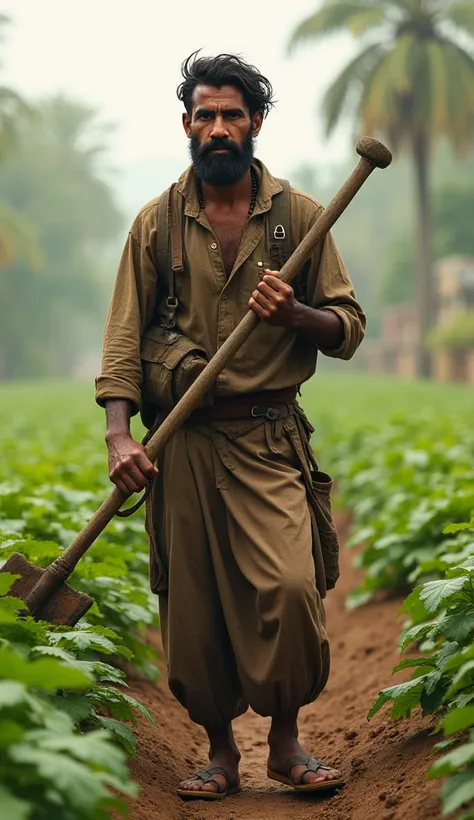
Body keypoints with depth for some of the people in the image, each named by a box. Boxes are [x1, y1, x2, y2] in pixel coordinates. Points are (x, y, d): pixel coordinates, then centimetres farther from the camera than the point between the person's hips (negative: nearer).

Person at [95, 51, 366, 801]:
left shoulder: (300, 215, 5)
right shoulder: (156, 224, 6)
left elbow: (349, 328, 6)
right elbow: (124, 336, 1)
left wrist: (295, 314, -15)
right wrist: (119, 435, -12)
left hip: (271, 437, -1)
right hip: (183, 442, 1)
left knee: (290, 586, -16)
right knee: (191, 606, 4)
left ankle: (286, 737, 6)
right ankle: (220, 749, 23)